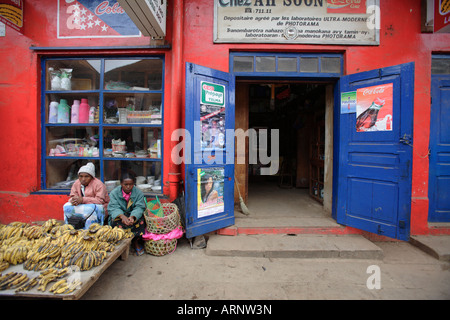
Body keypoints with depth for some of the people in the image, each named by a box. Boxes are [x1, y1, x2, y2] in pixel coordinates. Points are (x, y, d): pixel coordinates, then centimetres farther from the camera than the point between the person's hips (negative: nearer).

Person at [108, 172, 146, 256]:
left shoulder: (138, 193, -5)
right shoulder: (114, 193, -6)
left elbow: (139, 207, -16)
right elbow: (114, 208, -19)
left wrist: (133, 217, -40)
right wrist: (122, 216, -41)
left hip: (134, 215, 1)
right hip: (119, 215, 0)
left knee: (140, 220, -30)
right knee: (117, 221, -33)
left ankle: (136, 242, -9)